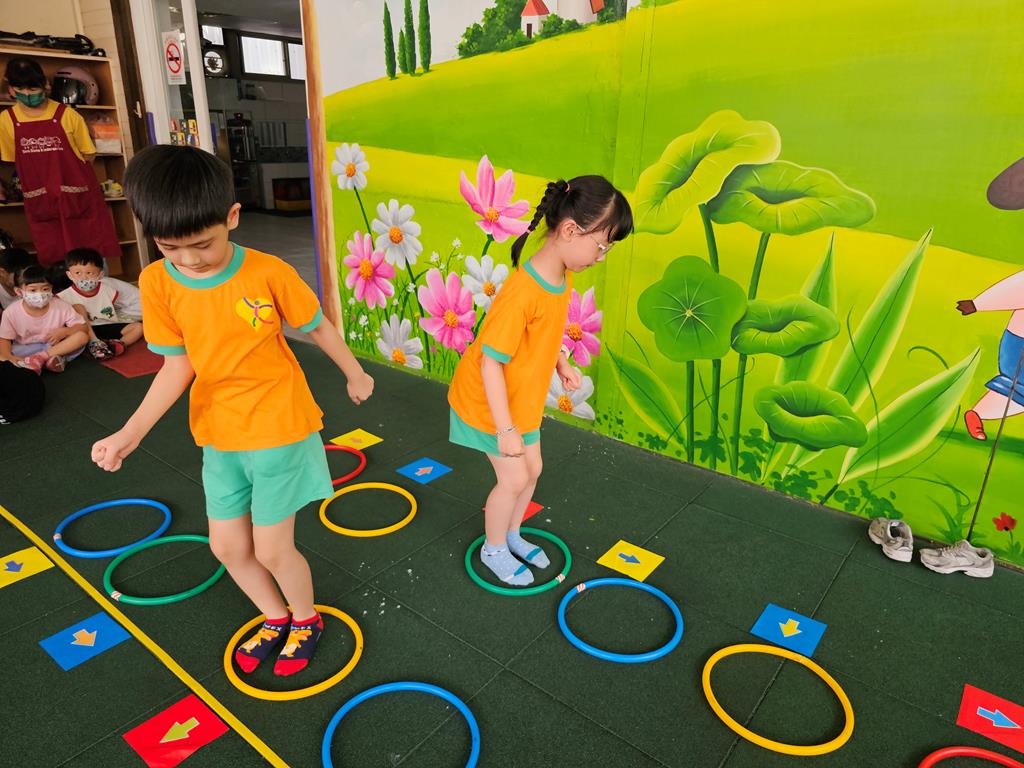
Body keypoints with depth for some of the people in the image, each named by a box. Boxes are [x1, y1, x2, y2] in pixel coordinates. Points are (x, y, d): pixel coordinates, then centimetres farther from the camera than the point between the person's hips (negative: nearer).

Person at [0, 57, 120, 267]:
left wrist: (63, 170, -1)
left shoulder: (67, 115, -4)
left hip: (79, 198, -2)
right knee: (54, 264, 6)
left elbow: (88, 155, 3)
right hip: (40, 205, 2)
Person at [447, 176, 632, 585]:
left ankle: (512, 534, 42)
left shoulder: (563, 276, -7)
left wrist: (563, 363, 1)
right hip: (489, 400, -8)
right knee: (513, 478, 3)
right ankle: (494, 548, 30)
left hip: (523, 397, 8)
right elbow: (491, 363, -29)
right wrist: (505, 430, -26)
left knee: (532, 469, 17)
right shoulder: (522, 292, -35)